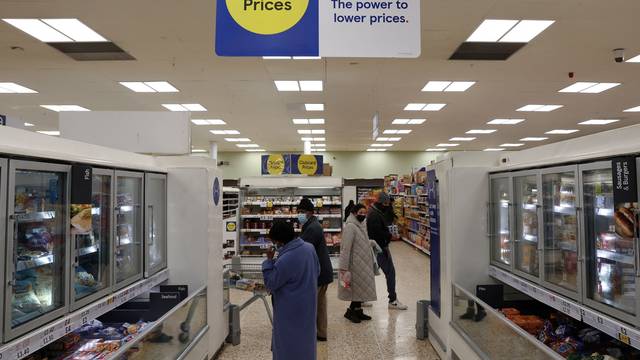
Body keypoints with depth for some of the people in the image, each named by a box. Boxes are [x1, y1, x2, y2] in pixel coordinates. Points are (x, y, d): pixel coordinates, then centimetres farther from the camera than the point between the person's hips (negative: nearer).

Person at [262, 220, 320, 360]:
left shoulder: (284, 260, -30)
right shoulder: (309, 248, -8)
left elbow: (270, 284, -16)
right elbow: (317, 271, 8)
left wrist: (269, 260, -12)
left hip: (290, 310, -7)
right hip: (308, 305, 7)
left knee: (289, 346, 11)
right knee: (305, 337, 23)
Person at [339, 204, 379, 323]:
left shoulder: (361, 225, 8)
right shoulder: (350, 226, -19)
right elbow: (346, 248, -22)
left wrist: (372, 243, 9)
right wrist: (343, 267, -23)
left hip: (364, 263, 9)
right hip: (356, 264, -9)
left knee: (363, 288, 15)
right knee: (358, 288, 2)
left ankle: (358, 311, 29)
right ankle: (350, 312, 19)